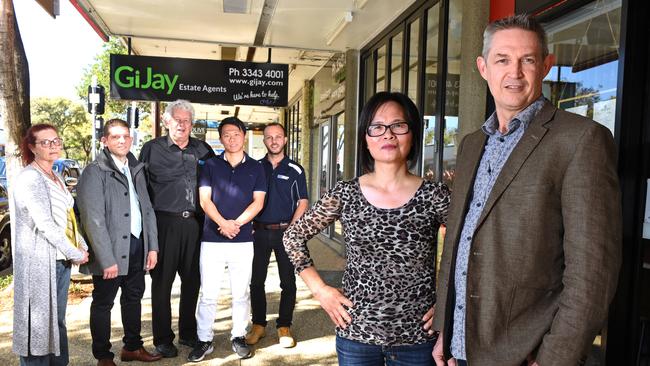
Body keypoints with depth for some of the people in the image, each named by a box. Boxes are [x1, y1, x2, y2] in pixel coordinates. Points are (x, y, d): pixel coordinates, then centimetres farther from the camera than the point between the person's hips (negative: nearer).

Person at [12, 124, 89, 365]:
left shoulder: (56, 178, 14)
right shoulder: (29, 178, -12)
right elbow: (45, 224, -18)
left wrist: (82, 246, 5)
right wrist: (75, 253, -13)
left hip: (61, 260, 8)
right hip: (40, 261, -8)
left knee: (57, 321, 16)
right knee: (39, 323, 2)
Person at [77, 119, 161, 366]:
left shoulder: (136, 169, 10)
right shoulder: (94, 172, -11)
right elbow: (94, 220, -17)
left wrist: (152, 246, 5)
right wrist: (107, 259, -20)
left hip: (137, 245, 7)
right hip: (111, 249, -7)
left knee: (133, 297, 18)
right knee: (103, 303, 9)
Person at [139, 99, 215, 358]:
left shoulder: (203, 149, 9)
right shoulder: (152, 149, 0)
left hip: (194, 223, 3)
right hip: (164, 223, -3)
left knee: (192, 279, 12)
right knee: (162, 281, 5)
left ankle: (188, 332, 30)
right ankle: (162, 339, 19)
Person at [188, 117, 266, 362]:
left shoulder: (255, 167, 7)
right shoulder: (211, 165, 7)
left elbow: (258, 202, 1)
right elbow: (204, 199, -1)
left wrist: (236, 223, -13)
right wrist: (223, 223, -17)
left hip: (243, 240, 0)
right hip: (212, 239, 0)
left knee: (241, 293, 9)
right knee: (208, 294, 3)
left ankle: (239, 337, 23)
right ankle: (204, 340, 16)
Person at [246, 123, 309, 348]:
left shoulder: (295, 170, 2)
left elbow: (303, 202, 1)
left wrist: (291, 228, -10)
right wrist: (248, 225, -2)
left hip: (286, 231, -1)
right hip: (260, 231, 2)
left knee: (288, 281, 4)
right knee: (256, 280, 7)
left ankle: (284, 327, 17)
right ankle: (258, 325, 21)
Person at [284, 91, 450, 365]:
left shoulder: (435, 196, -8)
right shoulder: (345, 194, -5)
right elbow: (293, 237, 4)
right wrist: (320, 289, -1)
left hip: (418, 336, 0)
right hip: (355, 333, 1)